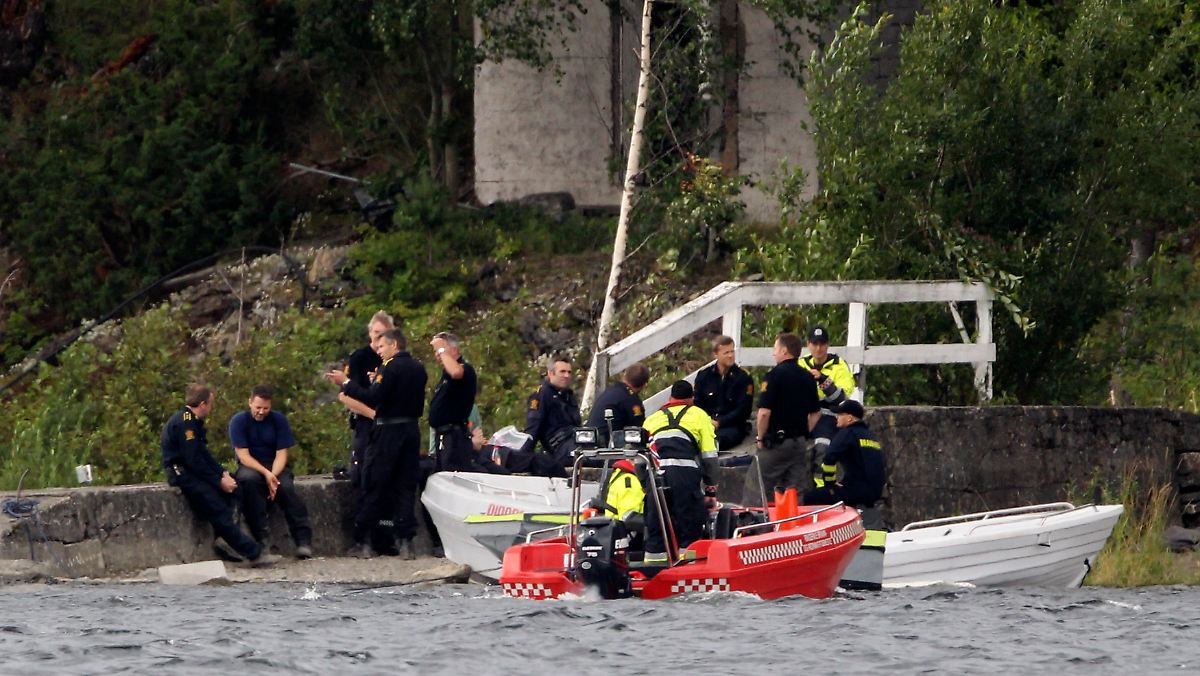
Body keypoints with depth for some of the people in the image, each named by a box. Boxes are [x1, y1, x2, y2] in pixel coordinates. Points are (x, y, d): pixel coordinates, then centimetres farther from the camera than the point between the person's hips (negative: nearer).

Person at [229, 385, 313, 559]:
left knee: (286, 487, -30)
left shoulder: (279, 420, 0)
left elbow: (281, 454, -5)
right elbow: (243, 455, -12)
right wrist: (266, 474, -25)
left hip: (276, 467, 1)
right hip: (250, 466, -1)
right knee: (248, 479, -37)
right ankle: (262, 536, -35)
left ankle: (303, 540, -32)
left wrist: (273, 476, -24)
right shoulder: (238, 421, -5)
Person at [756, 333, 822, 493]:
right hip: (799, 442, 6)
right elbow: (815, 413, 16)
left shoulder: (775, 375, -12)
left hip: (775, 442, -6)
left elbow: (764, 412, -17)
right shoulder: (808, 377, 9)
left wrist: (760, 438, -5)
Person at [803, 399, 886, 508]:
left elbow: (829, 459, -18)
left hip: (857, 491, -9)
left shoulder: (847, 433, -7)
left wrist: (830, 482, -2)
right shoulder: (871, 435, 19)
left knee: (810, 498, -9)